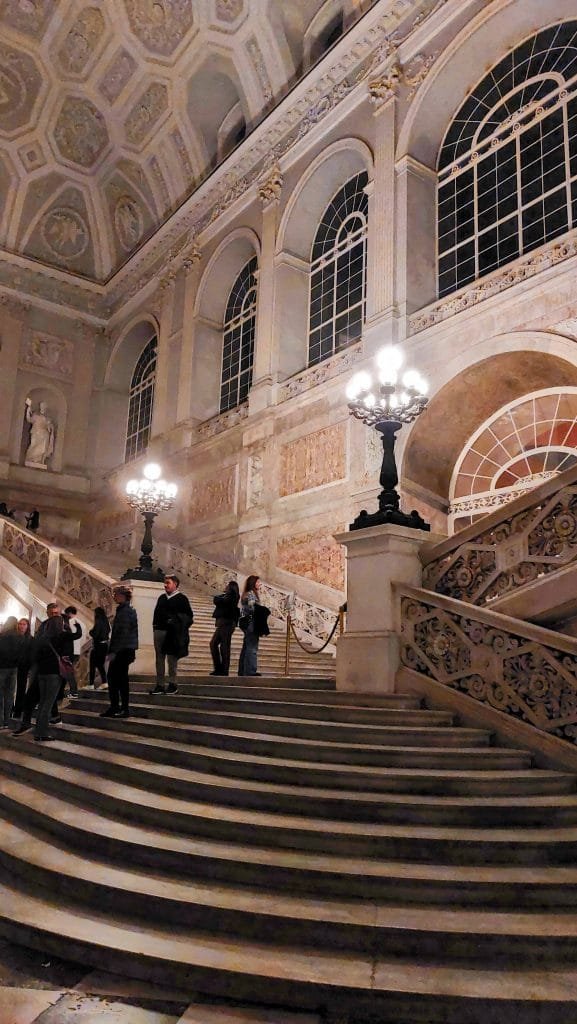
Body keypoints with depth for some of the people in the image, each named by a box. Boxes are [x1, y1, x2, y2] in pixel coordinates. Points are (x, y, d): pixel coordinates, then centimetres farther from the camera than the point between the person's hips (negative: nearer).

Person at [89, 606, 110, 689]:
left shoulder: (98, 622, -16)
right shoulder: (106, 622, 7)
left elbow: (95, 634, -20)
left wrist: (90, 631, 1)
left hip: (98, 646, -8)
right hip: (105, 645, 8)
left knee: (93, 665, 0)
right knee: (101, 664, 14)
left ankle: (91, 684, 2)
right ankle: (104, 682, 9)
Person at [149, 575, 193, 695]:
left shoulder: (182, 598, -1)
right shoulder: (162, 598, 16)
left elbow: (188, 616, -3)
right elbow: (156, 613, 20)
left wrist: (176, 621, -14)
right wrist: (155, 626, 8)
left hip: (172, 633, -6)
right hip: (159, 631, 6)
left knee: (172, 659, -1)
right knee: (159, 658, 6)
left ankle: (173, 684, 8)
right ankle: (160, 685, 11)